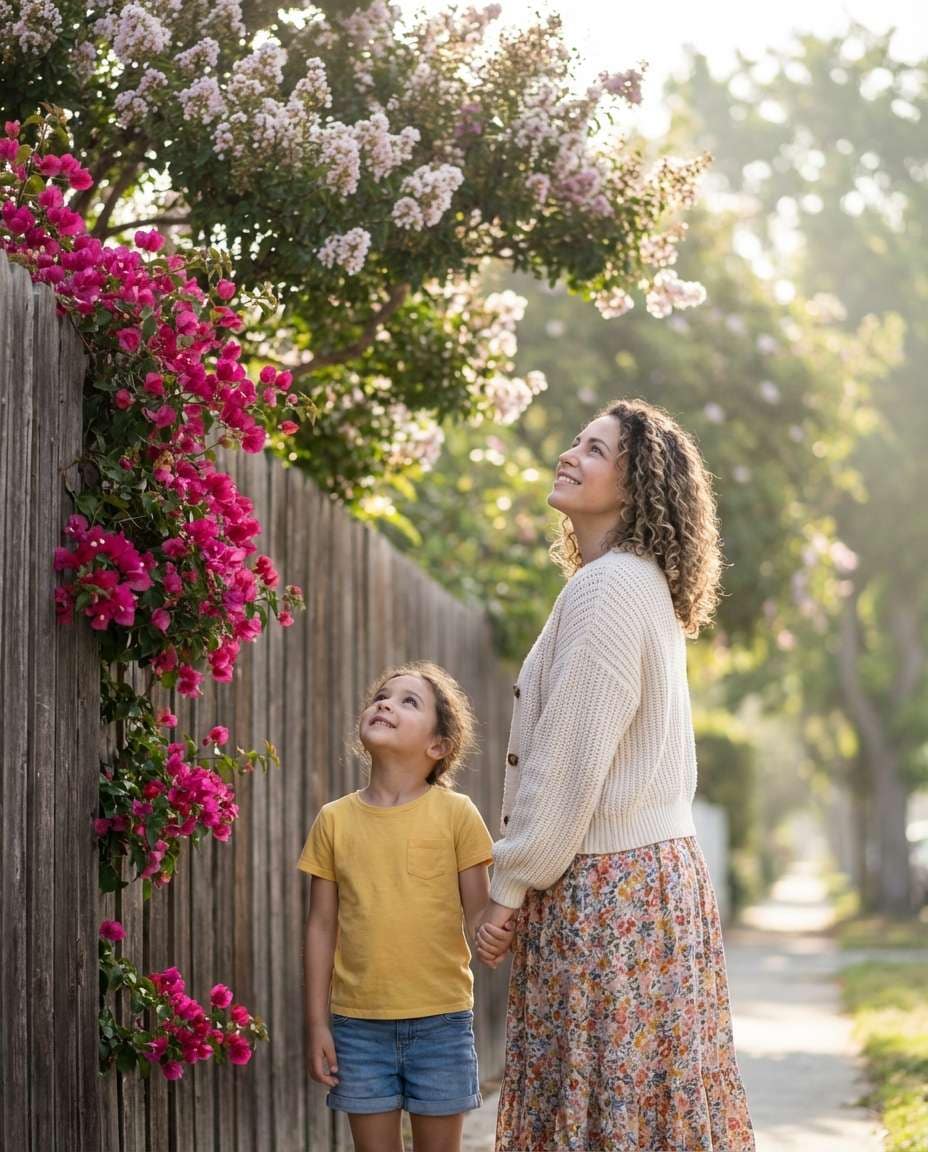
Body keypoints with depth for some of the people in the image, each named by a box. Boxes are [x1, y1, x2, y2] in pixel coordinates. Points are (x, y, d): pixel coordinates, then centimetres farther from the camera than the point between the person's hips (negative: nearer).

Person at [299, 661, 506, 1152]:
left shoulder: (455, 813, -2)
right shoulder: (334, 820, 3)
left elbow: (479, 916, -1)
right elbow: (321, 926, 6)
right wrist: (316, 1023, 4)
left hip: (440, 1019, -2)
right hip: (358, 1023, 2)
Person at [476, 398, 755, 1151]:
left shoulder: (607, 589, -15)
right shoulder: (641, 586, 15)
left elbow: (570, 761, -18)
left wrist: (510, 888, -11)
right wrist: (524, 872, 19)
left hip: (606, 884, -9)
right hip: (654, 861, 9)